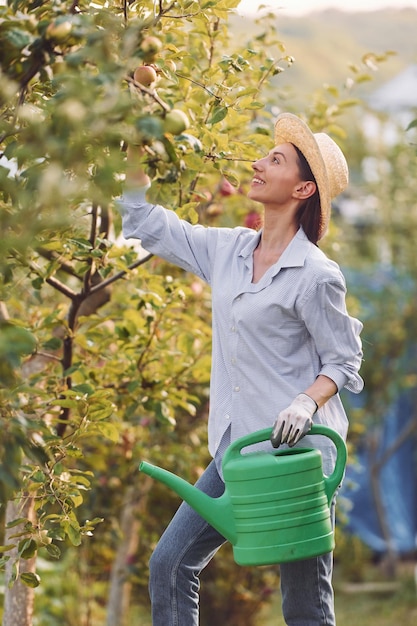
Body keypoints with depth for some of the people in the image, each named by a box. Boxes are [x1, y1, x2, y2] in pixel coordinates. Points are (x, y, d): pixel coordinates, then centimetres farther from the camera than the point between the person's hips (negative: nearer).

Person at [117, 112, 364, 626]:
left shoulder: (316, 274, -11)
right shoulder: (228, 250, 8)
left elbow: (343, 361, -5)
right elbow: (146, 226, 18)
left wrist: (307, 403, -24)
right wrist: (134, 148, 13)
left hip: (296, 450, -7)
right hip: (236, 448, 7)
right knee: (170, 563, 4)